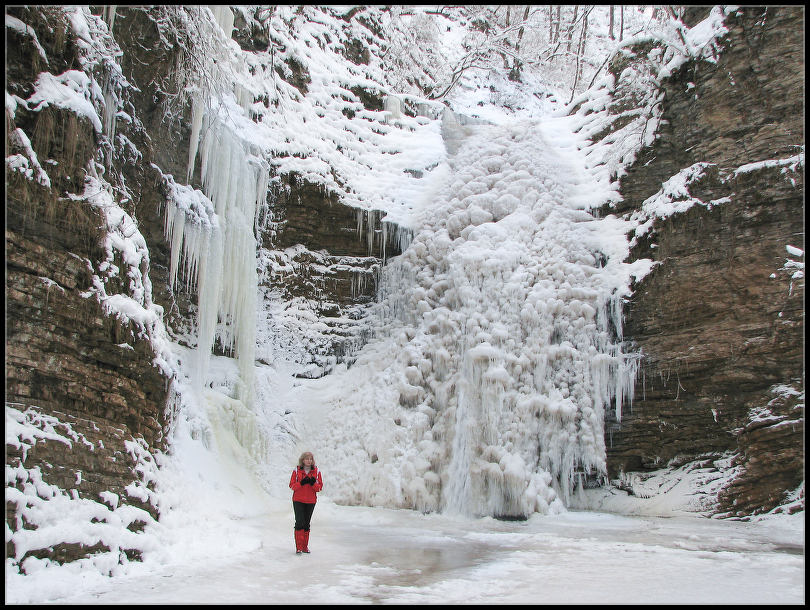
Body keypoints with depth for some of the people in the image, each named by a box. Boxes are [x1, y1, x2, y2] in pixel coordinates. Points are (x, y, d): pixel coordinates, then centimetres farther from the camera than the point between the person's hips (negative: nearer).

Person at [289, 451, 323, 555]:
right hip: (298, 500, -2)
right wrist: (302, 483, -18)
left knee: (307, 524, 7)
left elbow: (320, 487, 4)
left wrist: (313, 483, -16)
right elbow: (292, 486, -1)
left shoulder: (316, 472, 6)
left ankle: (305, 546, 16)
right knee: (300, 522, -10)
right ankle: (299, 547, -6)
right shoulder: (296, 471, 2)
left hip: (311, 501, 2)